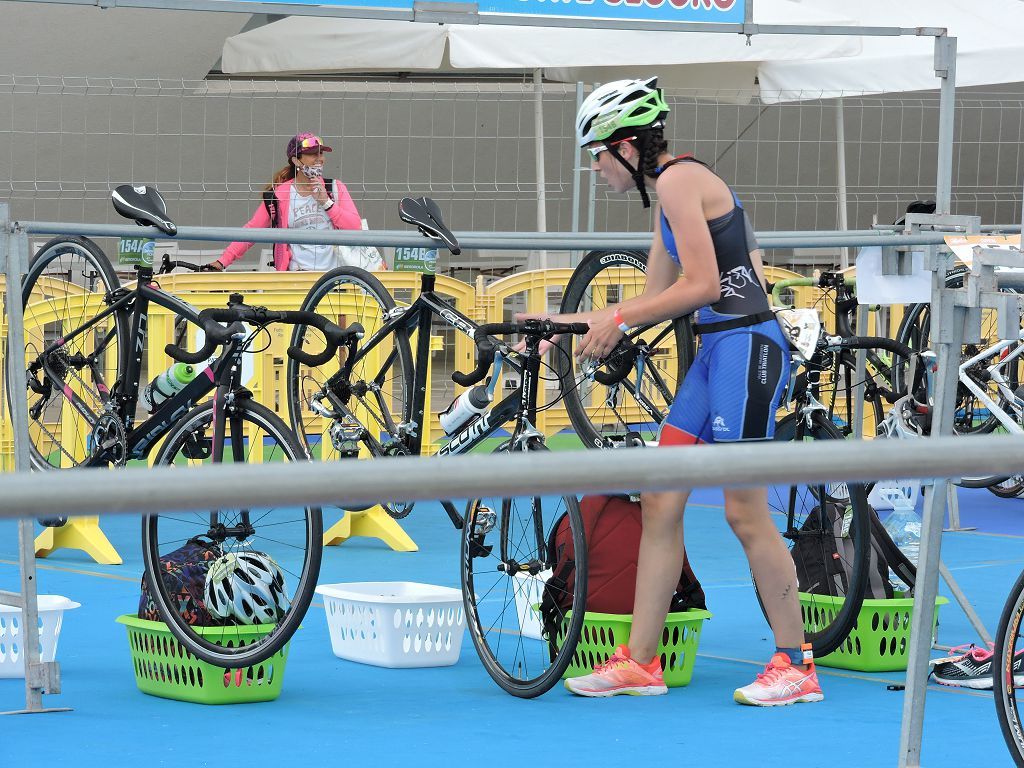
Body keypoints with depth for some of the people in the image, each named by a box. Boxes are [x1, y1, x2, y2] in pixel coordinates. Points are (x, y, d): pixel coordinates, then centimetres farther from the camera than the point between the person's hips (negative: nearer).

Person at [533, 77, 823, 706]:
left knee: (746, 512, -6)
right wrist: (567, 322, 20)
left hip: (747, 348, -10)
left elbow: (703, 284, -18)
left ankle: (796, 666, 2)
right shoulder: (671, 193, 18)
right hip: (717, 353, 10)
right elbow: (657, 299, 21)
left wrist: (617, 319, -11)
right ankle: (640, 661, 11)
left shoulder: (679, 179, -12)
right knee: (660, 504, 7)